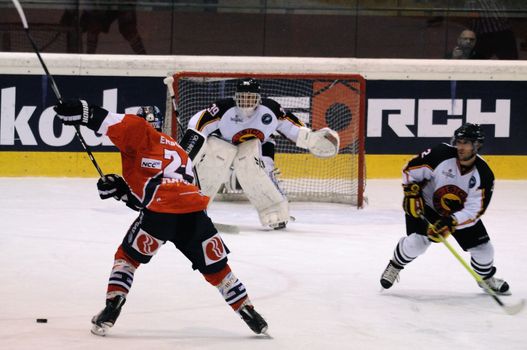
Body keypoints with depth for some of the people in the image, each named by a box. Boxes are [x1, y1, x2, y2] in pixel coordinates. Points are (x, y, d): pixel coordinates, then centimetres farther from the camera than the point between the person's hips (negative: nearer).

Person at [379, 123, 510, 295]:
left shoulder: (483, 176, -23)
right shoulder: (441, 155, -27)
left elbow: (474, 211, -25)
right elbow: (411, 168, -13)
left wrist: (450, 223, -37)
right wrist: (411, 193, -21)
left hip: (461, 212, 2)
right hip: (427, 205, -2)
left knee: (483, 248, 0)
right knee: (416, 242, -22)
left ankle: (486, 277, 33)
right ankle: (394, 266, 8)